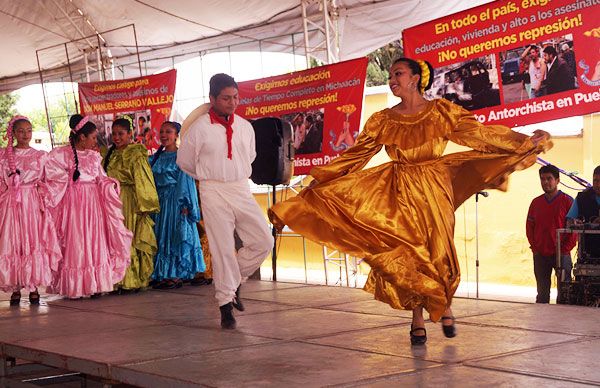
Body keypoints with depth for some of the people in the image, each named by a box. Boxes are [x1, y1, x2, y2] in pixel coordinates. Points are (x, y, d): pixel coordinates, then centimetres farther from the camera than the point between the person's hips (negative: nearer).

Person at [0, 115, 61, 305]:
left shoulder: (40, 156, 8)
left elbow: (45, 183, 6)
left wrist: (44, 203, -3)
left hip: (32, 203, 0)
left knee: (33, 242, -3)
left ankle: (33, 286, 2)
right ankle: (15, 288, 4)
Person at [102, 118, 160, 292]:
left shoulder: (136, 155, -6)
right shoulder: (111, 155, 15)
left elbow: (143, 182, -9)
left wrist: (144, 205, -13)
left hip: (129, 202, -7)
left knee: (130, 240, -6)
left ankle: (133, 280, -1)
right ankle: (120, 280, 8)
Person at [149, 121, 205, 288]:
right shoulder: (156, 158, 13)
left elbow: (186, 180, -9)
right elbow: (151, 181, 15)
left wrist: (185, 205, -14)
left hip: (176, 201, -6)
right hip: (160, 201, 6)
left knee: (176, 235, -5)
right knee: (162, 236, 5)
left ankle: (177, 275, -3)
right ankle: (165, 275, 9)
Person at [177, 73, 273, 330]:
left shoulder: (245, 127, 7)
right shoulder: (199, 128, -6)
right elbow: (184, 161, 6)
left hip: (242, 190, 5)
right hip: (214, 193, -4)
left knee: (263, 241, -2)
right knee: (222, 249, -4)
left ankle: (234, 281, 20)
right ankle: (226, 304, 6)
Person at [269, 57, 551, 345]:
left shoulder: (442, 111, 1)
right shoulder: (382, 120, 5)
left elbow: (479, 133, -1)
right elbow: (354, 155, 6)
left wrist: (527, 142, -7)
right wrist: (319, 181, 2)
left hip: (434, 189, -1)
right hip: (400, 193, 1)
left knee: (438, 251, -3)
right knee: (406, 254, -2)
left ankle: (445, 306, 24)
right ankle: (417, 320, 10)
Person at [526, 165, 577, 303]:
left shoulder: (567, 201, -2)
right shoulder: (536, 202, 10)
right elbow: (529, 226, 12)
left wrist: (565, 249, -10)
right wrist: (534, 248, 2)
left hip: (561, 254, -4)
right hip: (540, 255, 4)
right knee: (542, 293, 9)